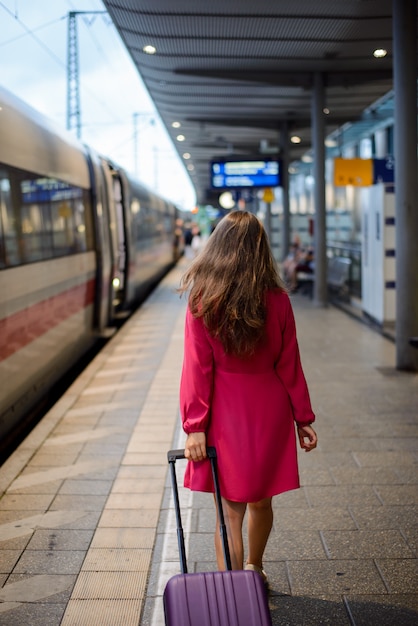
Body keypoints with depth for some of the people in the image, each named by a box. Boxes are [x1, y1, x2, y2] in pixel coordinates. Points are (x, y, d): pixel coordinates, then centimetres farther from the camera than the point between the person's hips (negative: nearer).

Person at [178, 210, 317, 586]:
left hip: (225, 414, -2)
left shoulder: (202, 301, -11)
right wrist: (303, 418, 7)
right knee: (260, 502, 20)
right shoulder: (277, 300, -7)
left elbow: (198, 368, -12)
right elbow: (289, 365, -2)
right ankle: (254, 568, 43)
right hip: (270, 412, 2)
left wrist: (195, 425, -9)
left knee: (229, 511, 5)